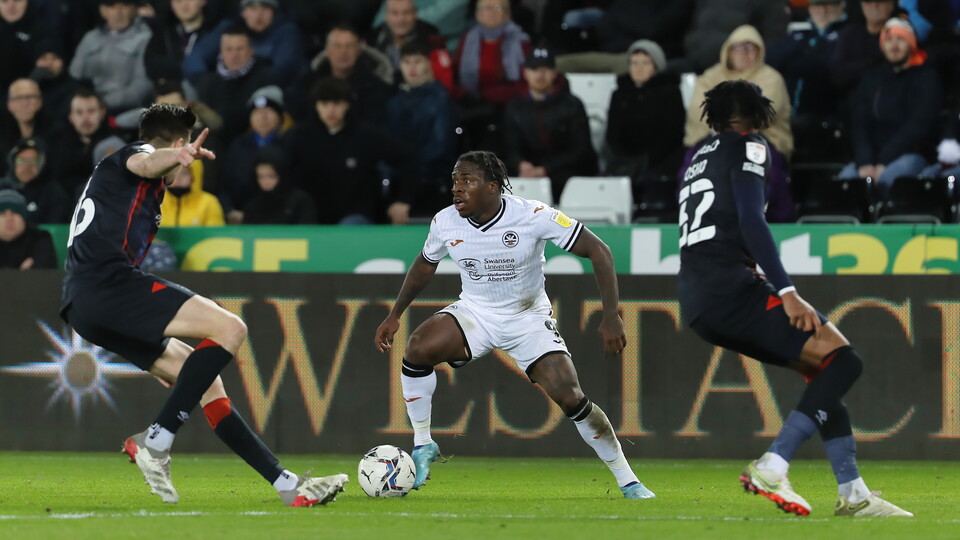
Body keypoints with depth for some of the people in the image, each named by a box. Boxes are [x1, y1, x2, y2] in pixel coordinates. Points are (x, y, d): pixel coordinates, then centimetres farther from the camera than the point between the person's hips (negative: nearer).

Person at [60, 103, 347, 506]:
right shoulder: (135, 154, 5)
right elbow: (145, 162, -21)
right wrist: (180, 156, -45)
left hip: (82, 308, 10)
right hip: (108, 280, -10)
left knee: (205, 380, 11)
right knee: (229, 328, -18)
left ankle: (288, 485, 8)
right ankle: (155, 442, -24)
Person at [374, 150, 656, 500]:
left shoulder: (533, 216, -24)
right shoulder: (445, 223, -12)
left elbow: (597, 251, -18)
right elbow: (425, 265, 12)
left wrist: (611, 316, -25)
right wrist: (395, 315, 11)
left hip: (529, 319, -2)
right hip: (474, 313, 2)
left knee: (570, 398, -17)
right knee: (418, 348, -26)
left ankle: (627, 480, 1)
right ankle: (422, 446, -8)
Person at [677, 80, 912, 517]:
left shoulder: (698, 156, 26)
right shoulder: (748, 146, 2)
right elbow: (751, 222, -12)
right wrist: (787, 293, -17)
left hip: (695, 300, 9)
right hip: (730, 288, -9)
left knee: (823, 369, 14)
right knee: (843, 361, -10)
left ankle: (853, 493, 7)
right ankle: (771, 468, -22)